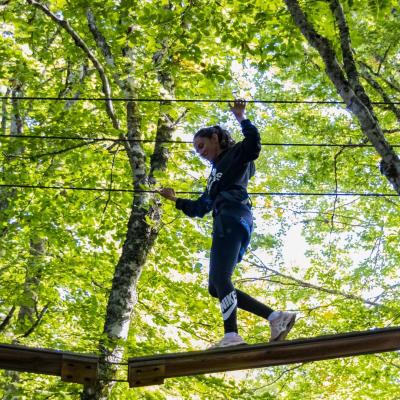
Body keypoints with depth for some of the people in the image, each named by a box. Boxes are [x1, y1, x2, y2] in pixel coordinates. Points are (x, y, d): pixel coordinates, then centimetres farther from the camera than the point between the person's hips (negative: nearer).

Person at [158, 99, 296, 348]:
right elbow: (200, 208, 43)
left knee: (219, 278, -24)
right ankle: (277, 317, -10)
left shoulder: (236, 154, 13)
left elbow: (254, 143, -12)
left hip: (232, 218, -9)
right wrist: (174, 200, 48)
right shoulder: (216, 174, 37)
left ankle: (232, 336, -37)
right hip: (226, 224, 9)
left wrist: (241, 117, -9)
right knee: (216, 287, -1)